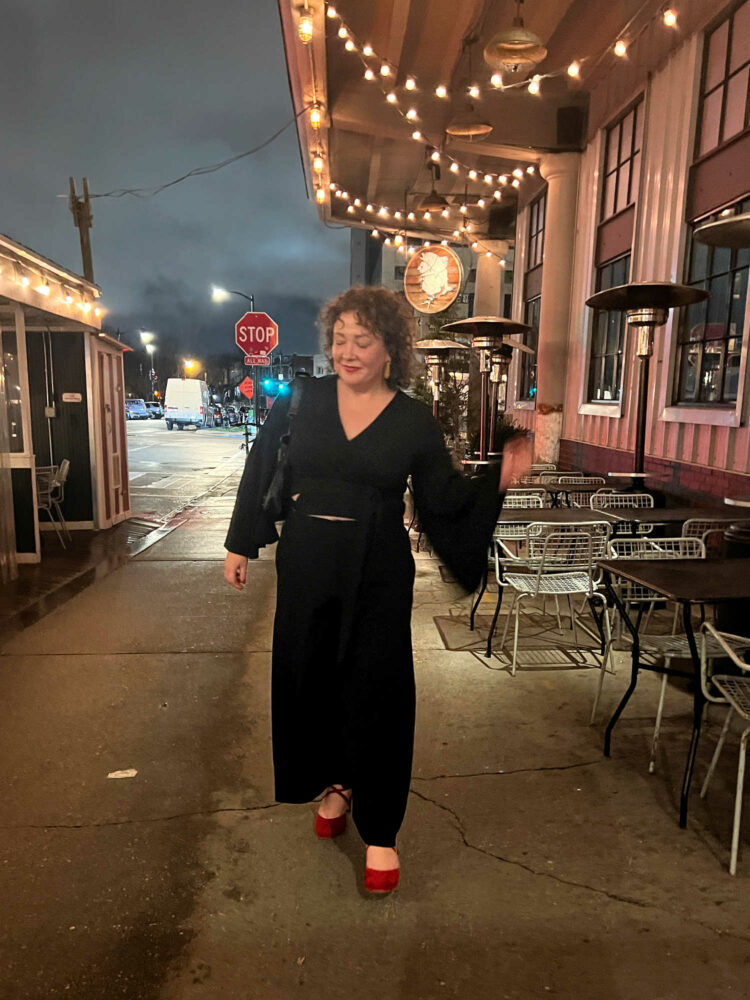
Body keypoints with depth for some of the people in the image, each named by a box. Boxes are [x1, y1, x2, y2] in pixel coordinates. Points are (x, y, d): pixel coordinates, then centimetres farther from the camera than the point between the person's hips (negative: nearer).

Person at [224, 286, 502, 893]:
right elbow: (263, 471, 7)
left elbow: (446, 500, 1)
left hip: (377, 571, -2)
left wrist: (499, 478, -15)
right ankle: (336, 784, 39)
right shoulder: (303, 399, 1)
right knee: (309, 680, 12)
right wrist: (241, 544, 8)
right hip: (306, 564, 3)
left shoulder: (414, 420, -3)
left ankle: (380, 832, 20)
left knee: (375, 691, 3)